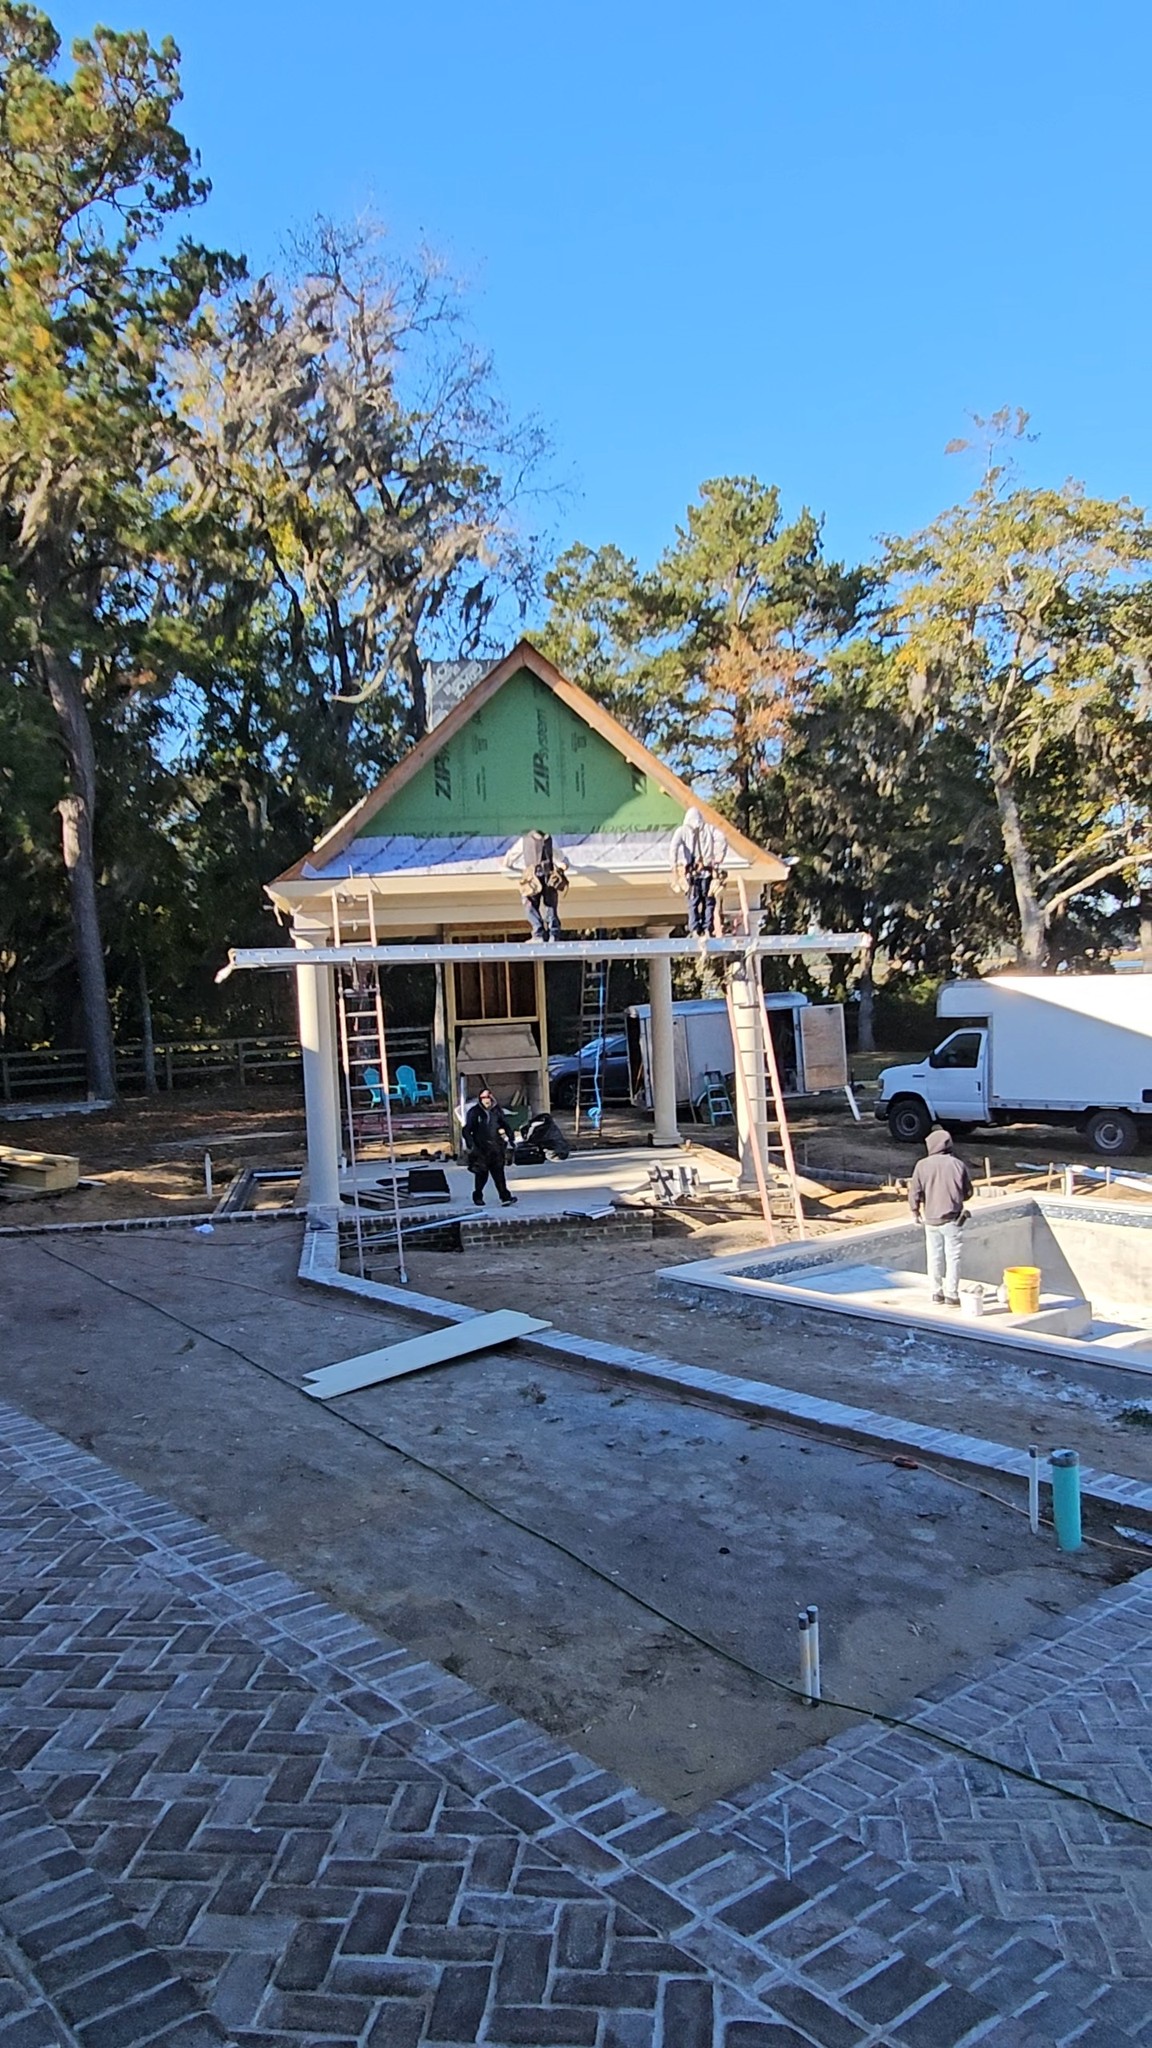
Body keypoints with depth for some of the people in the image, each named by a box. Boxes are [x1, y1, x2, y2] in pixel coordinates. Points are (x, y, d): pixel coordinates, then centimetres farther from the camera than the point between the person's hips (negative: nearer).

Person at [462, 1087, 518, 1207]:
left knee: (499, 1173, -5)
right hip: (480, 1149, -2)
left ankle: (505, 1197, -11)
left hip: (495, 1147, 2)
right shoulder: (474, 1112, -2)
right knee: (481, 1174, 4)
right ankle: (478, 1197, 23)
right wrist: (470, 1145, -11)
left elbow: (505, 1125, 17)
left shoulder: (497, 1110, 8)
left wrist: (511, 1138, 9)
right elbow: (467, 1130, -2)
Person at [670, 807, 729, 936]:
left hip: (690, 872, 0)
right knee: (709, 901, 8)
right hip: (707, 871, 0)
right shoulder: (710, 829, 6)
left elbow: (675, 844, -13)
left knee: (693, 902, 7)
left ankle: (695, 931, 0)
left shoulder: (683, 830, 4)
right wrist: (718, 860, -4)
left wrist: (674, 862, -7)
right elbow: (722, 841, -9)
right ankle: (707, 930, 2)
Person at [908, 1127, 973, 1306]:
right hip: (952, 1219, -1)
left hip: (930, 1219, 2)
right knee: (952, 1257, 4)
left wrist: (915, 1212, 10)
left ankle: (937, 1293, 21)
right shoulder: (958, 1164, -6)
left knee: (934, 1257, 13)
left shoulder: (922, 1165, -6)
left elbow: (914, 1192, -5)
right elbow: (968, 1192, 2)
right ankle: (951, 1295, 4)